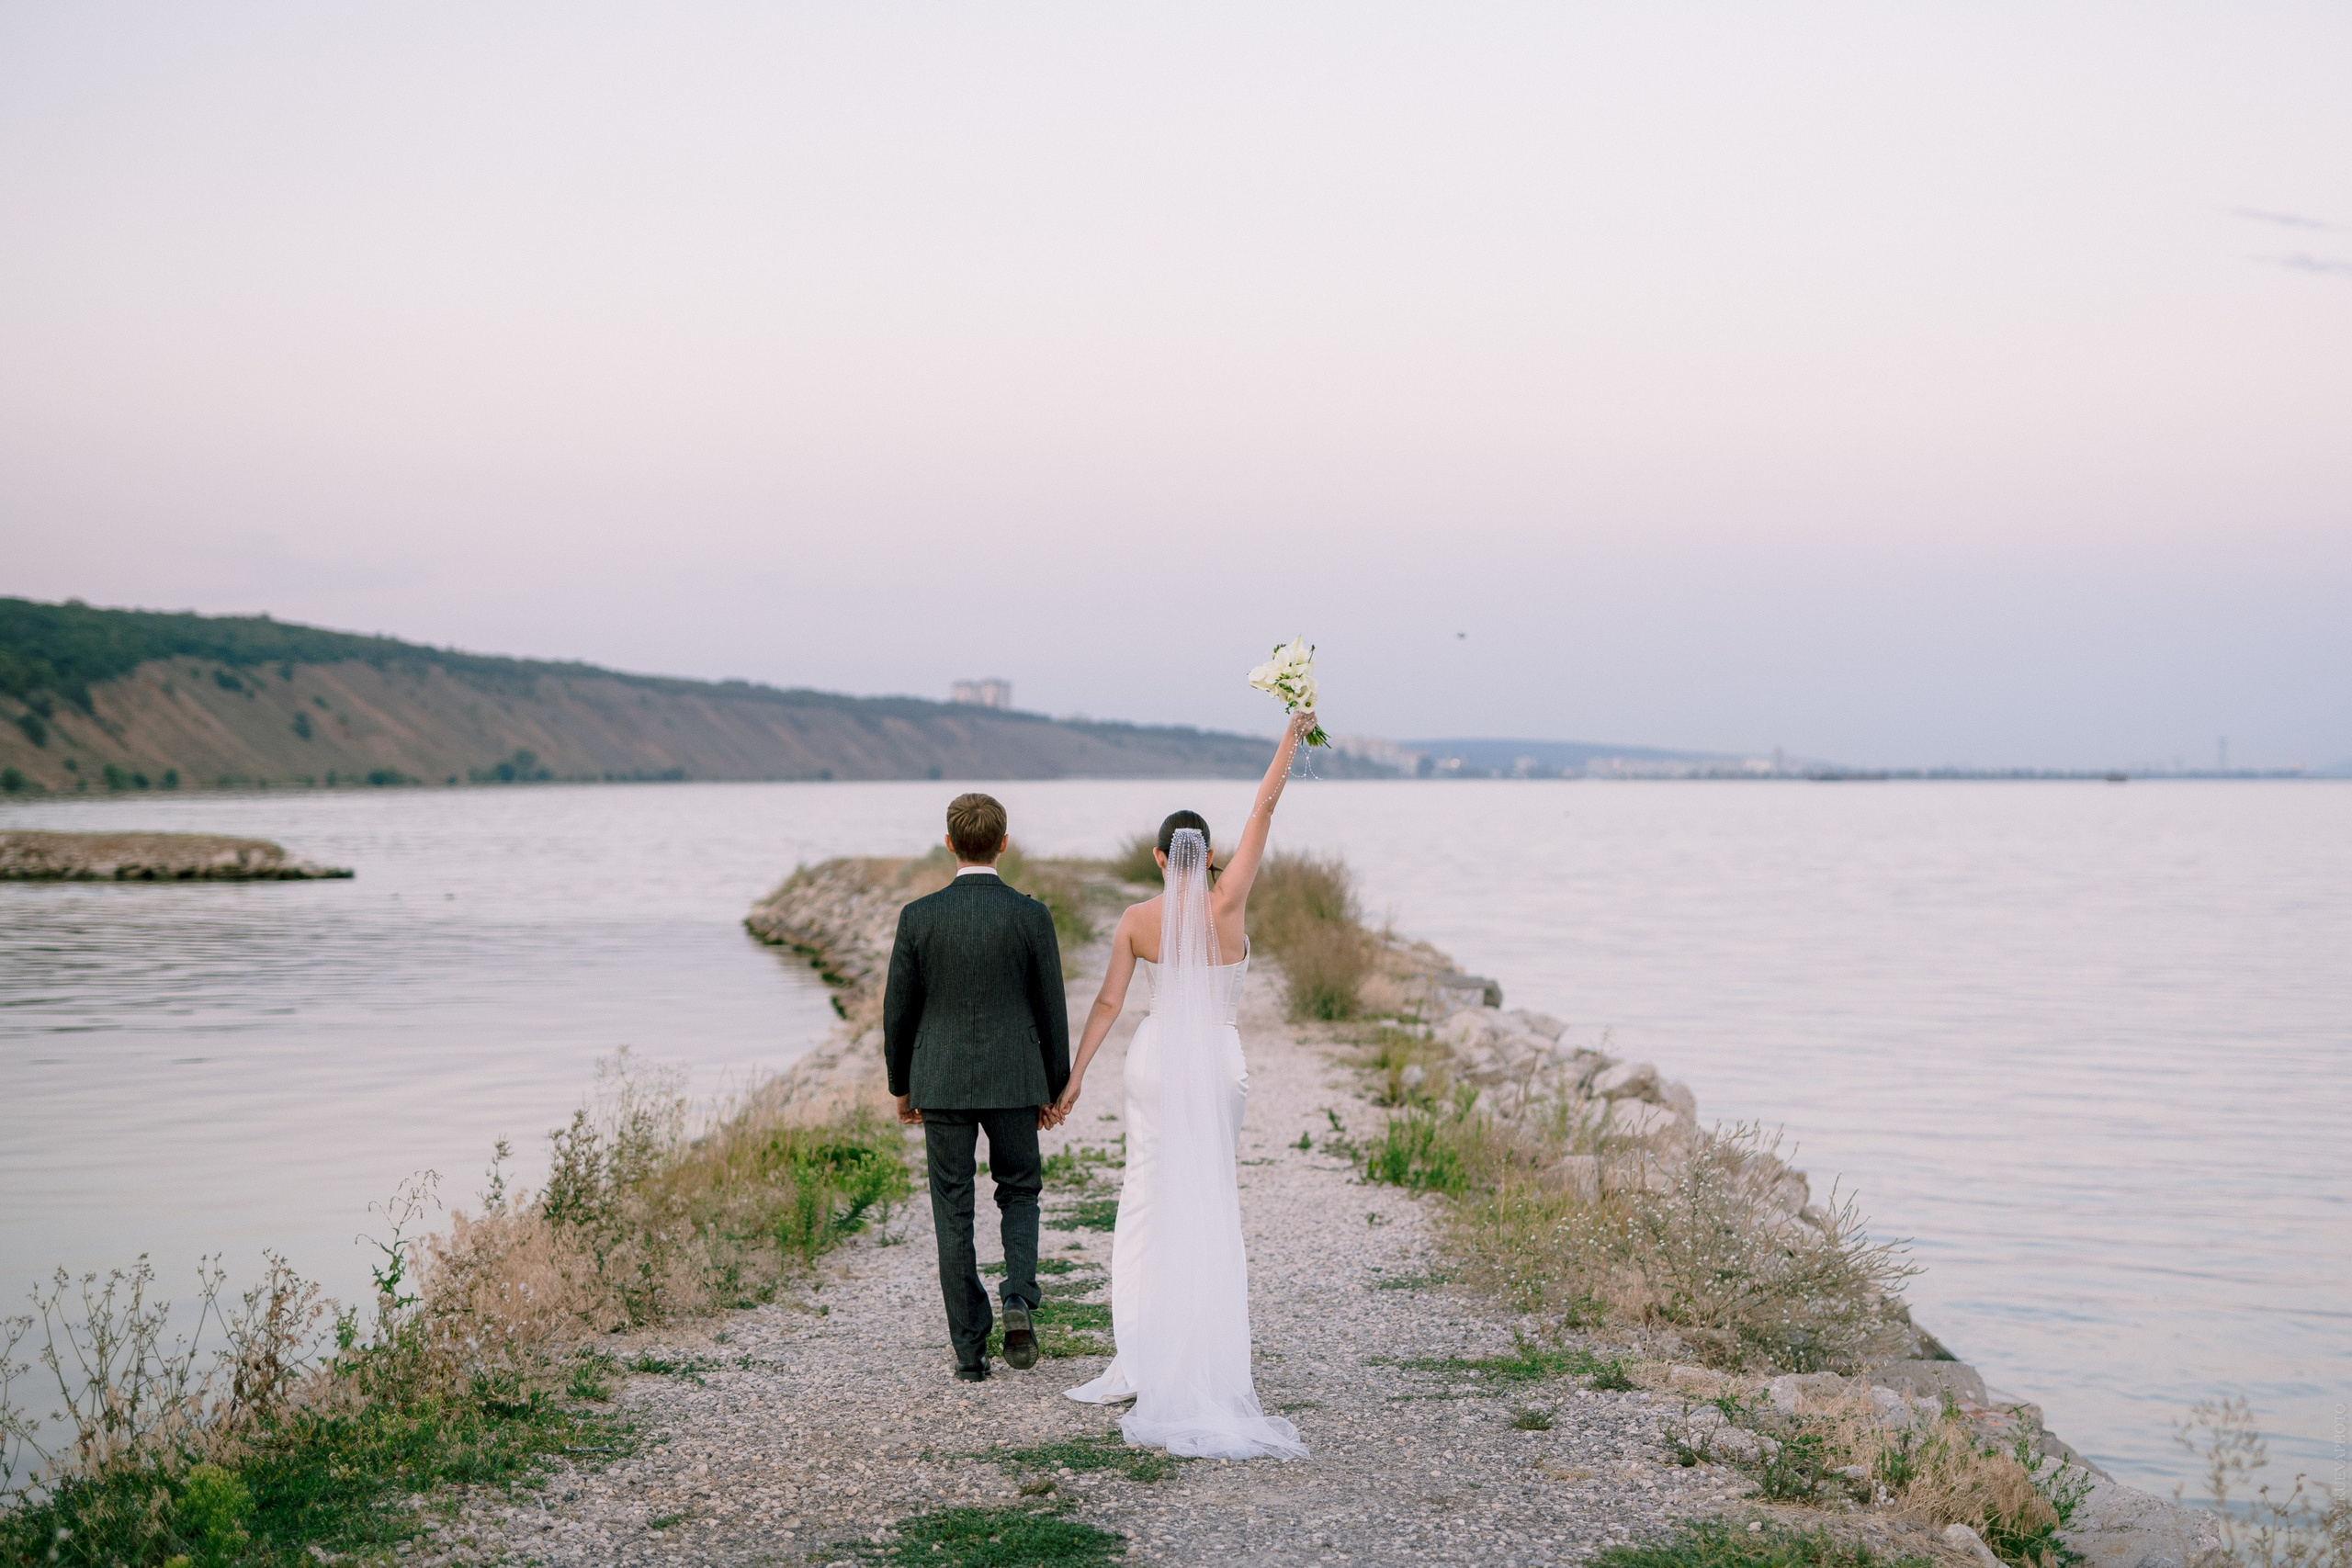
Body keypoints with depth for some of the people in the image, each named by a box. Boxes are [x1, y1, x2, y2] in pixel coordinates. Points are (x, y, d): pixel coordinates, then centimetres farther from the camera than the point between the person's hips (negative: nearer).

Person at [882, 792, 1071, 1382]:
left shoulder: (918, 916, -6)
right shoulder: (1031, 915, -6)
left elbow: (899, 1009, 1)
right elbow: (1051, 1008, -1)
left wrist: (901, 1085, 14)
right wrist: (1054, 1087, 11)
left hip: (941, 1083, 0)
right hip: (1014, 1081, 0)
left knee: (954, 1214, 7)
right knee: (1019, 1192, 19)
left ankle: (970, 1350, 9)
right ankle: (1019, 1298, -5)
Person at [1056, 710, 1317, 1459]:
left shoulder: (1136, 921, -4)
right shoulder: (1227, 903, -9)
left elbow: (1109, 1002, -2)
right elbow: (1263, 808, -6)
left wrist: (1075, 1074, 4)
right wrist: (1291, 740, -1)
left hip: (1156, 1061, 1)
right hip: (1218, 1063, -1)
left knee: (1149, 1196, 6)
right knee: (1212, 1203, 8)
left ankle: (1144, 1359, 3)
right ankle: (1207, 1357, 9)